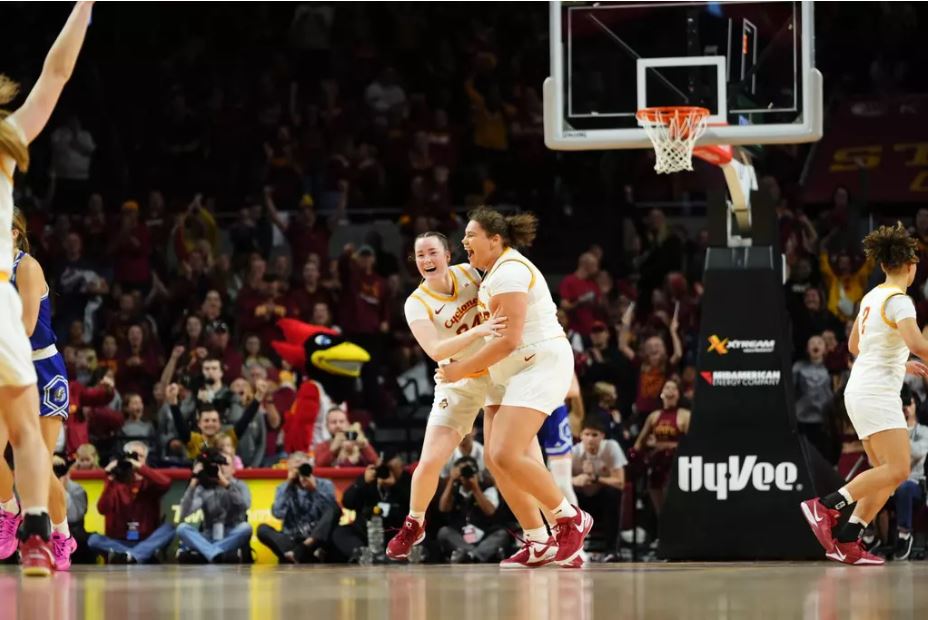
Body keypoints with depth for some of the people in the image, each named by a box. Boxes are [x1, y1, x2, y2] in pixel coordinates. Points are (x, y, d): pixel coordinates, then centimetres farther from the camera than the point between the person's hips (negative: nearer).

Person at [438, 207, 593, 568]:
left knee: (506, 454, -21)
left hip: (541, 365, -11)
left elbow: (508, 339, -21)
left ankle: (572, 520, -8)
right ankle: (538, 543, 5)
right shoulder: (494, 274, 17)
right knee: (494, 459, 2)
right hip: (510, 374, 11)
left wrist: (463, 369, -14)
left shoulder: (509, 272, -16)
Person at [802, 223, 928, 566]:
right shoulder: (898, 300, -12)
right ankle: (826, 506, -20)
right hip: (876, 393, -10)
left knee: (887, 473, 8)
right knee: (897, 470, -16)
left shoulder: (871, 297, 15)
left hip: (861, 392, 10)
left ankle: (846, 542, 0)